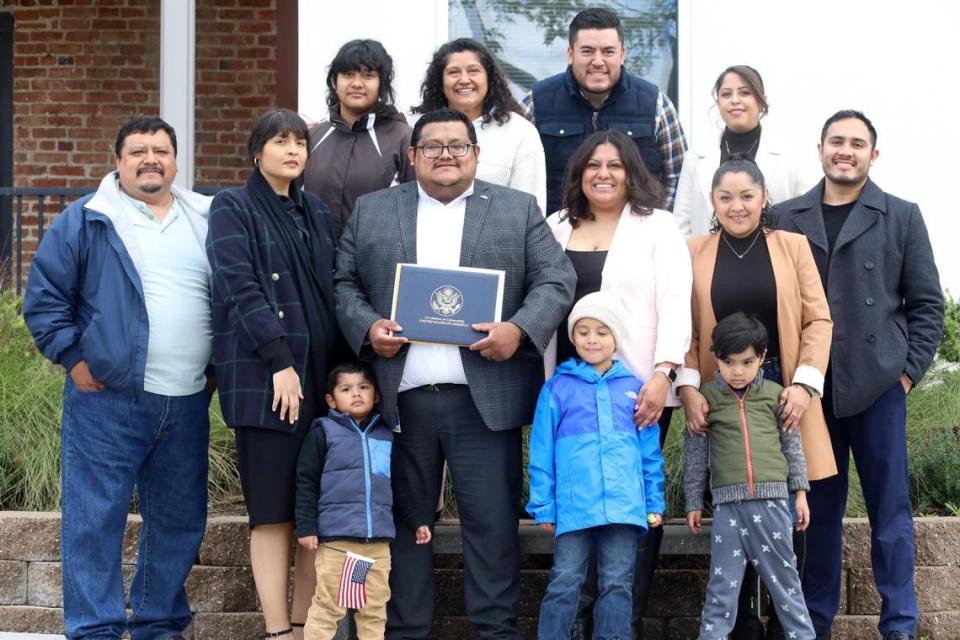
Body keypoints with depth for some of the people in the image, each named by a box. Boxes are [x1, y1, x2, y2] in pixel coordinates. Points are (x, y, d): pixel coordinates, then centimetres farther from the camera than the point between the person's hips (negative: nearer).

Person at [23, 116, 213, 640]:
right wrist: (74, 358, -7)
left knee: (179, 521, 10)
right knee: (94, 519, -4)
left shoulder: (207, 221, 12)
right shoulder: (87, 221, 0)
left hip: (188, 403, 4)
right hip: (106, 401, -4)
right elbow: (43, 297, -1)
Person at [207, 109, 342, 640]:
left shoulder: (316, 213, 19)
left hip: (321, 375, 5)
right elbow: (239, 288, -9)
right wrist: (280, 360, -17)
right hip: (262, 376, -5)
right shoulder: (233, 208, 2)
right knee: (274, 510, -7)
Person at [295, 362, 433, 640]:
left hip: (379, 538, 4)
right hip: (335, 537, -4)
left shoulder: (386, 436, 14)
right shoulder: (323, 432, 1)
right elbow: (306, 483, -1)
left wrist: (418, 520, 17)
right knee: (327, 606, -3)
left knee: (375, 609, 8)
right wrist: (306, 527, -7)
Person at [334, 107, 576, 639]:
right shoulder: (371, 211, 13)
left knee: (492, 521, -1)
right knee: (406, 521, 7)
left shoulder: (518, 209, 10)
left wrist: (520, 329, -13)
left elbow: (556, 280, 4)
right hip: (400, 398, 1)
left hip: (485, 398, -1)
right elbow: (344, 282, 11)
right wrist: (367, 327, -8)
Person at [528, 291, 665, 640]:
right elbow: (541, 454, 3)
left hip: (624, 507, 2)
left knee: (618, 585, 5)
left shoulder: (634, 388, 11)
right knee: (564, 583, 0)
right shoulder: (557, 388, 4)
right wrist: (543, 507, -1)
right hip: (574, 507, -2)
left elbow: (650, 452, 14)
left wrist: (654, 503, 10)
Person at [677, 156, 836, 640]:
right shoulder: (694, 253, 6)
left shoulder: (793, 246, 7)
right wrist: (688, 387, -10)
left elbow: (818, 320, 3)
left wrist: (804, 384, -8)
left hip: (783, 392, 0)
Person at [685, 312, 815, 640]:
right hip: (727, 502, -1)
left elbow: (793, 445, 12)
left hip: (771, 500, 1)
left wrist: (800, 492, 9)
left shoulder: (775, 394, 6)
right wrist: (694, 502, 8)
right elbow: (695, 453, 7)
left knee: (783, 576, 7)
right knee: (723, 582, 2)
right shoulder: (706, 397, 3)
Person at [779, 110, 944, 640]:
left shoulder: (901, 217, 5)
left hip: (878, 387, -1)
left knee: (890, 511, 3)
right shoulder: (788, 219, 7)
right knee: (818, 509, 7)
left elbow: (927, 303, 5)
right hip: (808, 390, 1)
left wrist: (908, 371, -2)